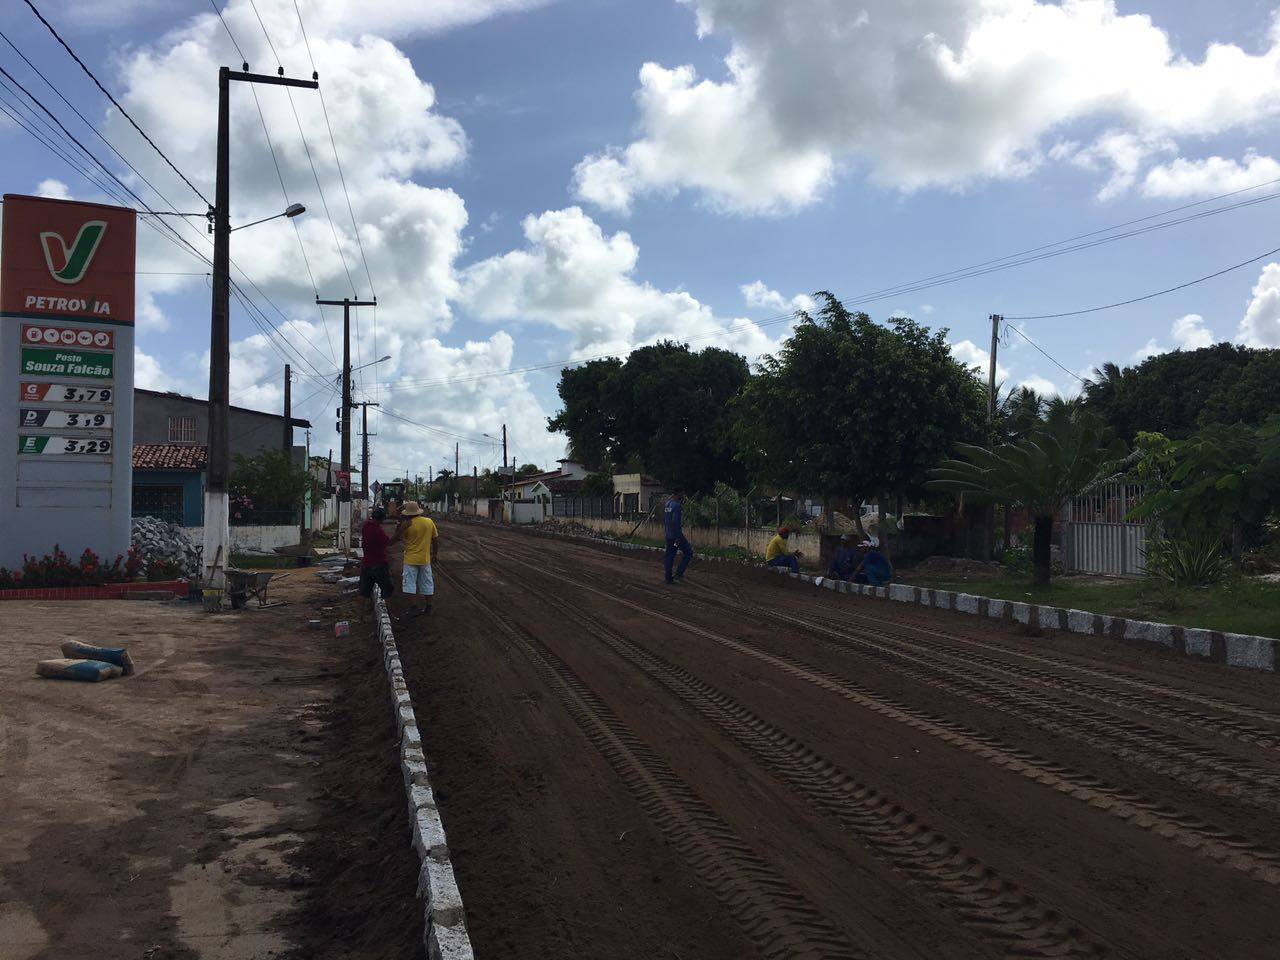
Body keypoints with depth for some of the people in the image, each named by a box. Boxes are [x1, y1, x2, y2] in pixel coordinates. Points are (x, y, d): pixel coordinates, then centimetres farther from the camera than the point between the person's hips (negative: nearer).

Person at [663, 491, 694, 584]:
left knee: (669, 555, 12)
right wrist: (678, 537, -22)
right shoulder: (678, 506, -19)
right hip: (676, 535, -9)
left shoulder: (667, 504, 10)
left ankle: (669, 578, 14)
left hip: (668, 535, 9)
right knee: (688, 553, 3)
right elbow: (675, 522, -25)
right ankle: (678, 574, 0)